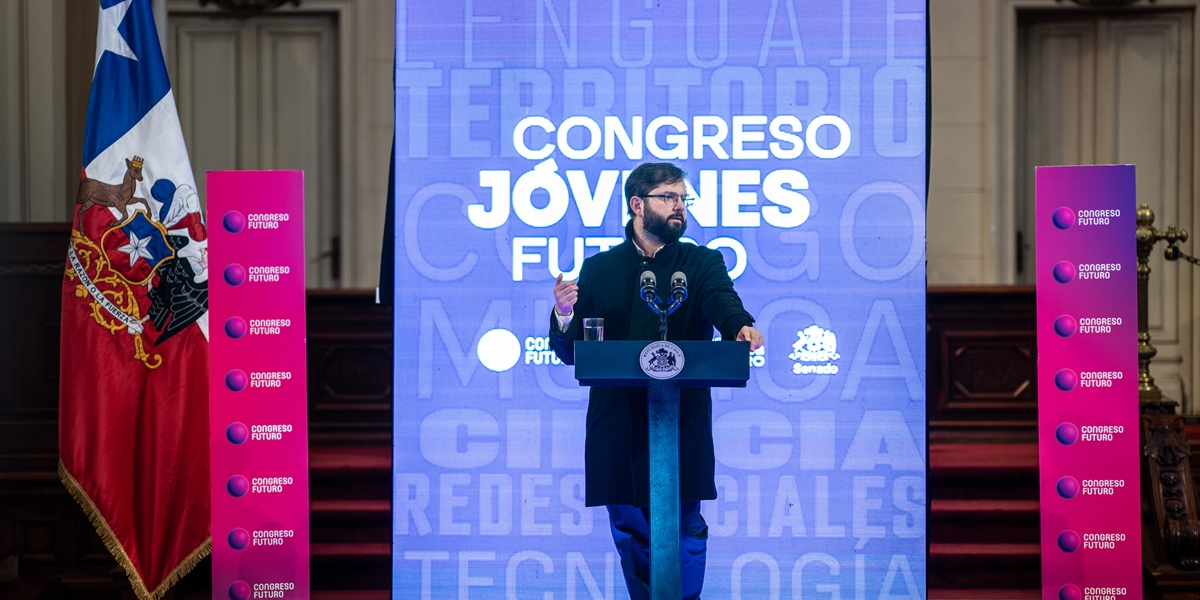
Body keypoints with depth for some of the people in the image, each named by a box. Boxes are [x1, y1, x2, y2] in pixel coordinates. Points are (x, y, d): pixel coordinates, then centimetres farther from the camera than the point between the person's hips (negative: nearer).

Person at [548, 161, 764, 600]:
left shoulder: (703, 263, 9)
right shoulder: (598, 269, 11)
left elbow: (723, 302, -13)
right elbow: (571, 353, 8)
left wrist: (741, 327, -36)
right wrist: (564, 315, -14)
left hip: (682, 423, -1)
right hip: (619, 427, 2)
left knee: (683, 528, -2)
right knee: (630, 530, 6)